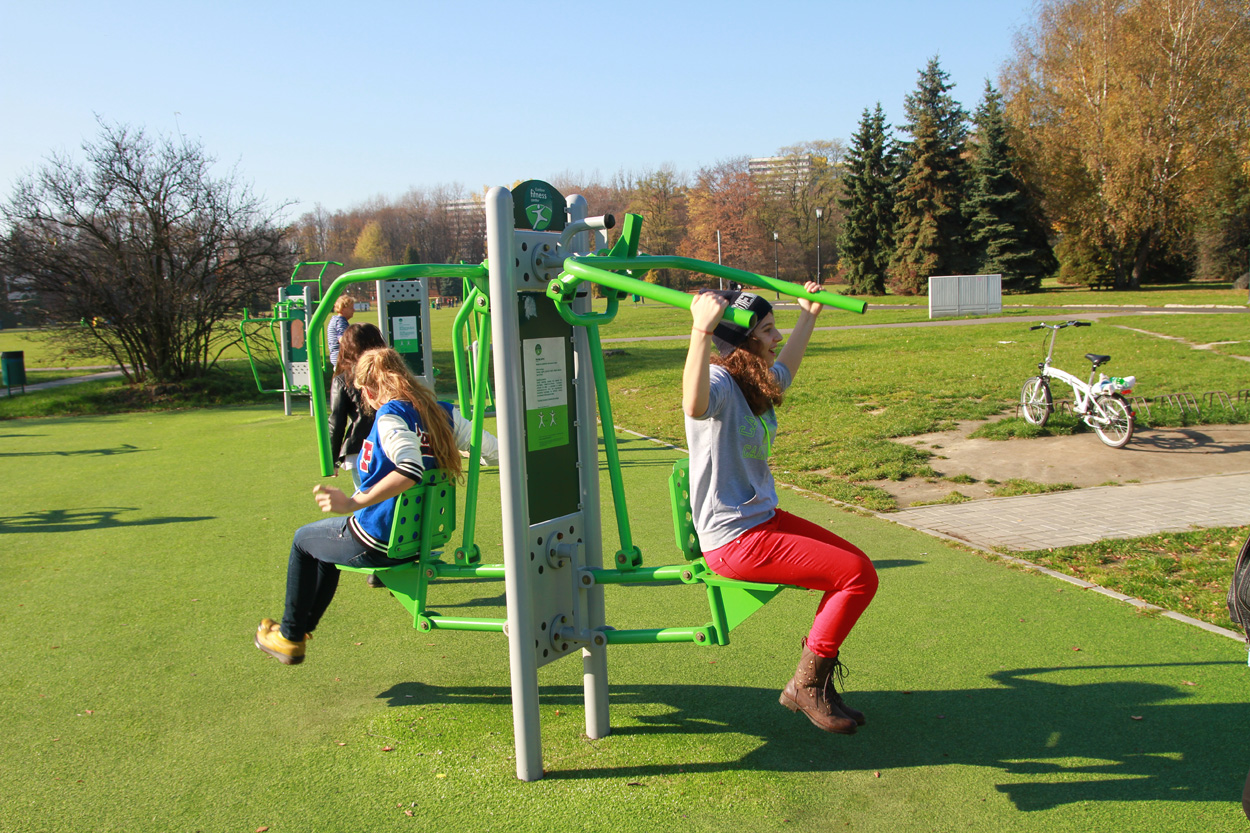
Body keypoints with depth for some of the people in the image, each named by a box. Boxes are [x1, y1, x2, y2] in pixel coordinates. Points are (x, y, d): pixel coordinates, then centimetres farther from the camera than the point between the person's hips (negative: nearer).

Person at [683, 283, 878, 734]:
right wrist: (702, 329, -53)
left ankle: (813, 682, 19)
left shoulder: (757, 381, 9)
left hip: (763, 518, 10)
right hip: (733, 539, -10)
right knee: (858, 576, -10)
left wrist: (808, 315, 41)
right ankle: (806, 686, 6)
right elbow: (694, 405, -46)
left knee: (858, 564, 9)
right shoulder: (719, 383, -20)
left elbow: (786, 367, 35)